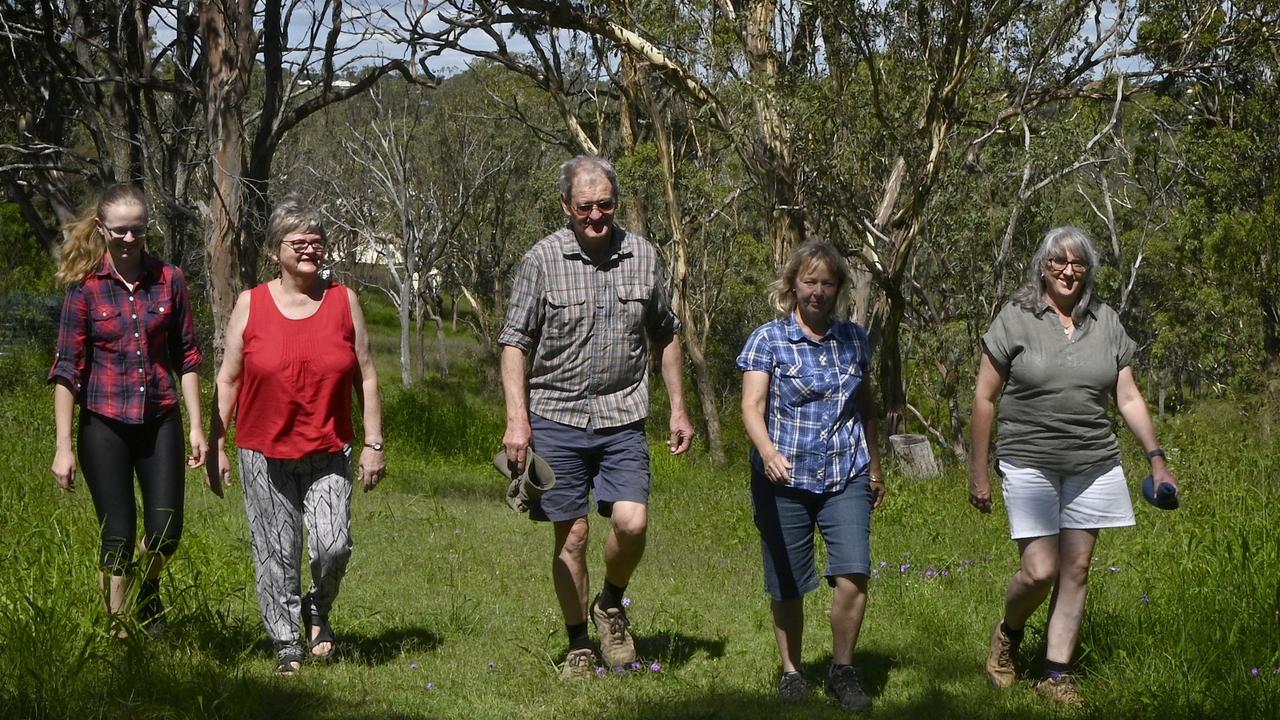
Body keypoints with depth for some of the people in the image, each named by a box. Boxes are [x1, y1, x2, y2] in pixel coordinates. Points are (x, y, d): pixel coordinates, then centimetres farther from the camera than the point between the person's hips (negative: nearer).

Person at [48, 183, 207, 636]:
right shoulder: (84, 286, -6)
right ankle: (118, 632, 13)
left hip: (160, 420, 2)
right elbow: (68, 368, -5)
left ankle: (148, 588, 32)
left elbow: (185, 356, 7)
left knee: (166, 534, -1)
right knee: (117, 537, 0)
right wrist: (63, 447, -8)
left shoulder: (168, 279, 1)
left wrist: (196, 426, 3)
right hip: (105, 424, -2)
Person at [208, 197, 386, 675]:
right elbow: (228, 380, 6)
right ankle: (287, 644, 17)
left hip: (328, 454, 0)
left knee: (333, 545, -14)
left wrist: (373, 444, 3)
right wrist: (216, 447, 2)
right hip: (265, 455, 0)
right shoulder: (251, 305, 2)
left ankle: (318, 611, 15)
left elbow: (366, 378, 7)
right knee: (276, 554, 3)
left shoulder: (343, 301, 5)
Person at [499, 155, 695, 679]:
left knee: (632, 522, -13)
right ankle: (578, 646, 17)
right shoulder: (542, 260, -4)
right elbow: (515, 342, -3)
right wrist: (517, 418, -13)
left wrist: (677, 409, 14)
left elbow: (666, 336, 17)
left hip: (622, 418, 2)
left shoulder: (642, 257, 5)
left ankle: (611, 605, 16)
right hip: (557, 416, -2)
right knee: (572, 536, 2)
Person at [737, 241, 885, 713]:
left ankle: (842, 670, 6)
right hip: (785, 480, -2)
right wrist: (767, 451, -33)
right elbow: (752, 406, -15)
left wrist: (875, 466, 24)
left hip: (846, 478, 2)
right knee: (787, 587, 6)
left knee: (853, 576, -12)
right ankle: (791, 671, 26)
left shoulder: (854, 339, 9)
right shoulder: (769, 339, -4)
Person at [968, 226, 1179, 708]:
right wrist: (978, 471, -1)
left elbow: (1128, 398, 10)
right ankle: (1008, 633, 22)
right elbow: (985, 397, 0)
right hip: (1030, 464, -4)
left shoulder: (1106, 323, 7)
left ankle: (1056, 675, 12)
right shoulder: (1016, 319, -3)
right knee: (1040, 571, -9)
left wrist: (1156, 459, 3)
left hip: (1093, 466, 4)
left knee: (1076, 572, 4)